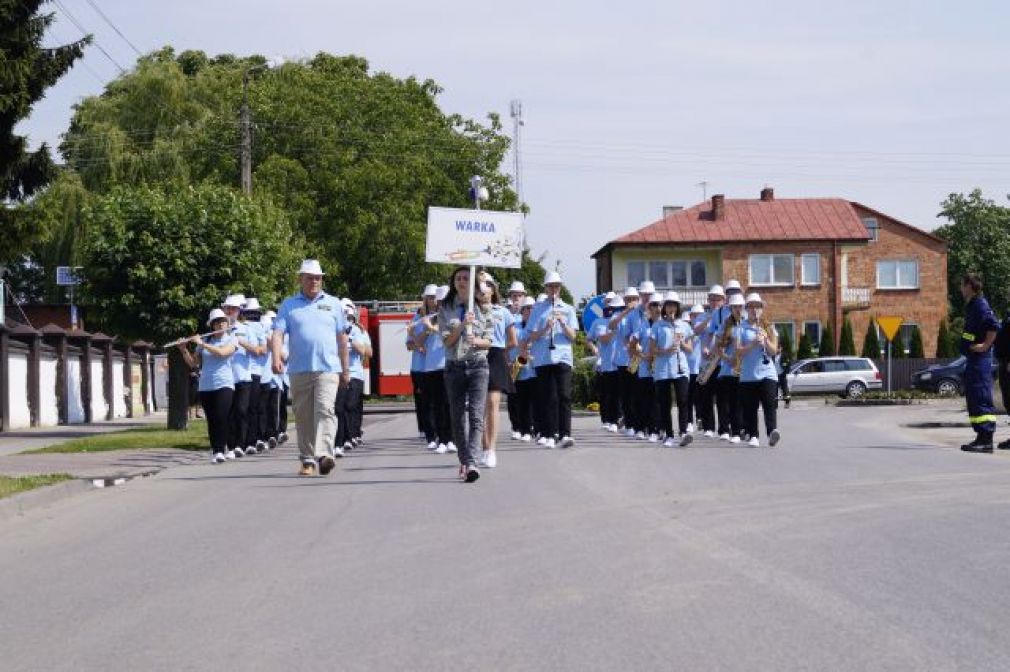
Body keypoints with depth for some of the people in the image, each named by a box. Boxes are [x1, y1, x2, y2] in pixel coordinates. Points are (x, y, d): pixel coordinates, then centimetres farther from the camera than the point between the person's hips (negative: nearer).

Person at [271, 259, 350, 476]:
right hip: (299, 370, 1)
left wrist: (345, 370, 14)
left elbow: (342, 338, 15)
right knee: (303, 417, 5)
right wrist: (276, 358, -20)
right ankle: (307, 460, 12)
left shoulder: (333, 304, 13)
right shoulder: (289, 305, 10)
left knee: (324, 410, -17)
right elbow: (278, 333, -1)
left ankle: (324, 454, -28)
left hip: (328, 369, -1)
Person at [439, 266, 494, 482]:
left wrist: (477, 341, -15)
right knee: (457, 418, 6)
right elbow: (447, 340, -3)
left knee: (476, 415, -15)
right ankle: (464, 461, 18)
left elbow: (489, 341, 7)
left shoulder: (483, 308, 6)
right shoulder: (445, 308, 5)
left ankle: (471, 463, -26)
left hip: (478, 365, -1)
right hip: (454, 366, 1)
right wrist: (463, 325, -18)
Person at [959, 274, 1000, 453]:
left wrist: (985, 345, -20)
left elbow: (994, 326, -26)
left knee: (981, 398, -10)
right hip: (974, 359, 11)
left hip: (980, 358, -11)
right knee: (973, 398, 13)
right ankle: (983, 437, 18)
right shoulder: (972, 305, 16)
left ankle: (985, 439, -11)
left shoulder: (979, 304, -14)